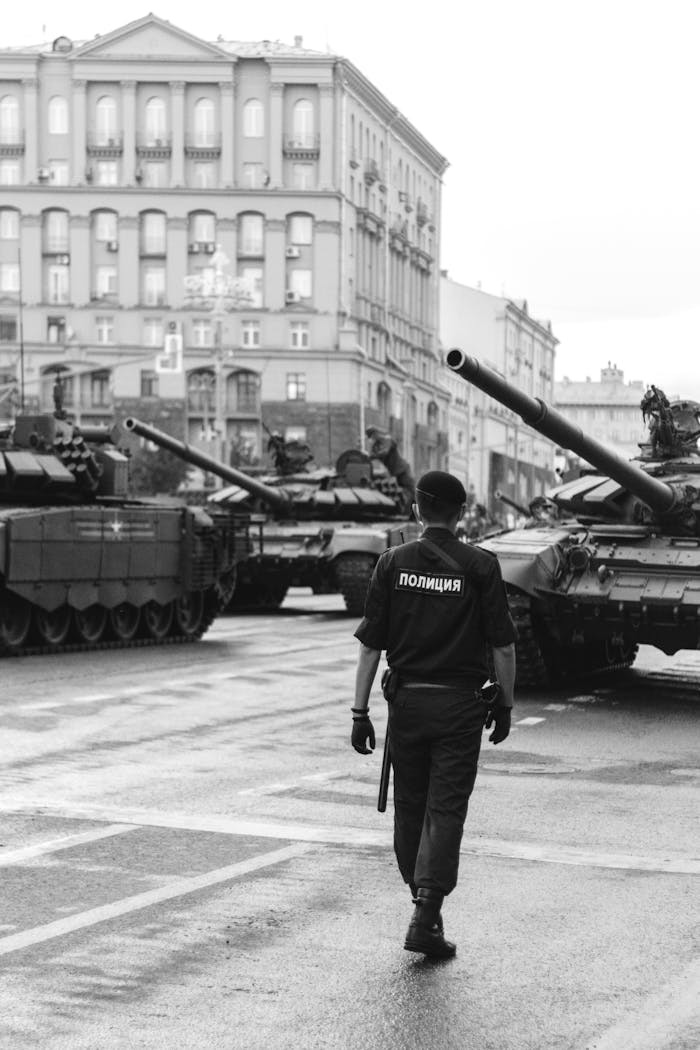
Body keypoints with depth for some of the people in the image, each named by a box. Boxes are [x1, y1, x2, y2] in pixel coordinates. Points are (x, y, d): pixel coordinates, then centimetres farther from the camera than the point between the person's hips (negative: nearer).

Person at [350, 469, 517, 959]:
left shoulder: (393, 563, 1)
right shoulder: (480, 566, -4)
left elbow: (370, 644, 0)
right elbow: (504, 646, -4)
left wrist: (360, 711, 4)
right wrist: (505, 703, 8)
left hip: (407, 699, 2)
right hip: (460, 704, -2)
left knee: (410, 807, 15)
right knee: (445, 808, -1)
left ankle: (422, 899, 26)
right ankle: (427, 916, -10)